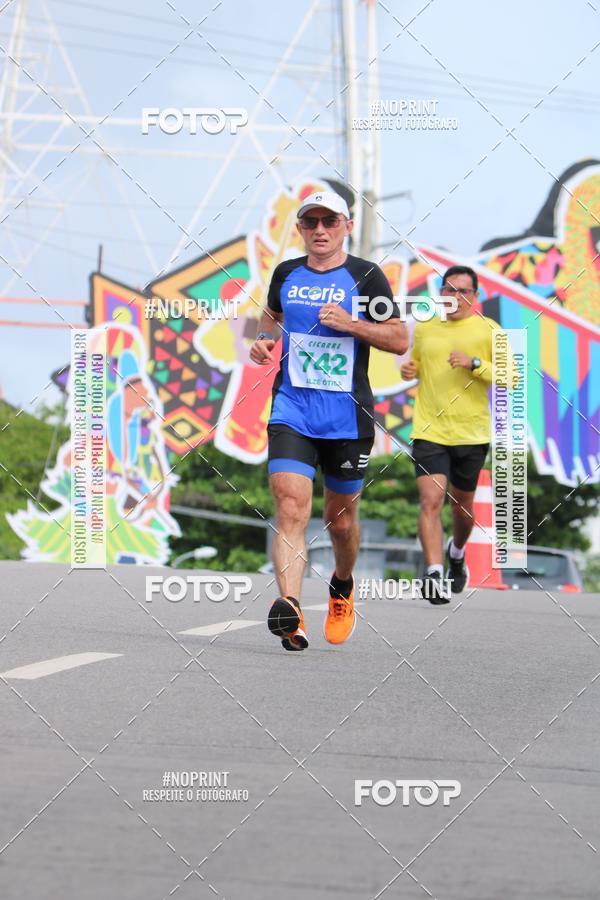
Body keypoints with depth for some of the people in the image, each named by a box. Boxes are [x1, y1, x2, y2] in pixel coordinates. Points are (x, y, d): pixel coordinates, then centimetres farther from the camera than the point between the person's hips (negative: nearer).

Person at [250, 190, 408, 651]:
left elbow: (401, 340, -2)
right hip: (291, 410, 1)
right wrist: (265, 340, 6)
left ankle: (343, 588, 42)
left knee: (340, 518, 12)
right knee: (290, 508, -18)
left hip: (347, 417, -1)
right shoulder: (287, 274, 8)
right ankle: (290, 611, -29)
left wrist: (350, 323, -16)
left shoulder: (366, 276, -2)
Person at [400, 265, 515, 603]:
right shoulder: (424, 329, 8)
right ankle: (434, 574, -22)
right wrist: (408, 371, 3)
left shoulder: (488, 330, -1)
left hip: (472, 433, 0)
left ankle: (457, 554, 45)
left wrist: (474, 364, -18)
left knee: (462, 506, 15)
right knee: (431, 500, -17)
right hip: (429, 432, 1)